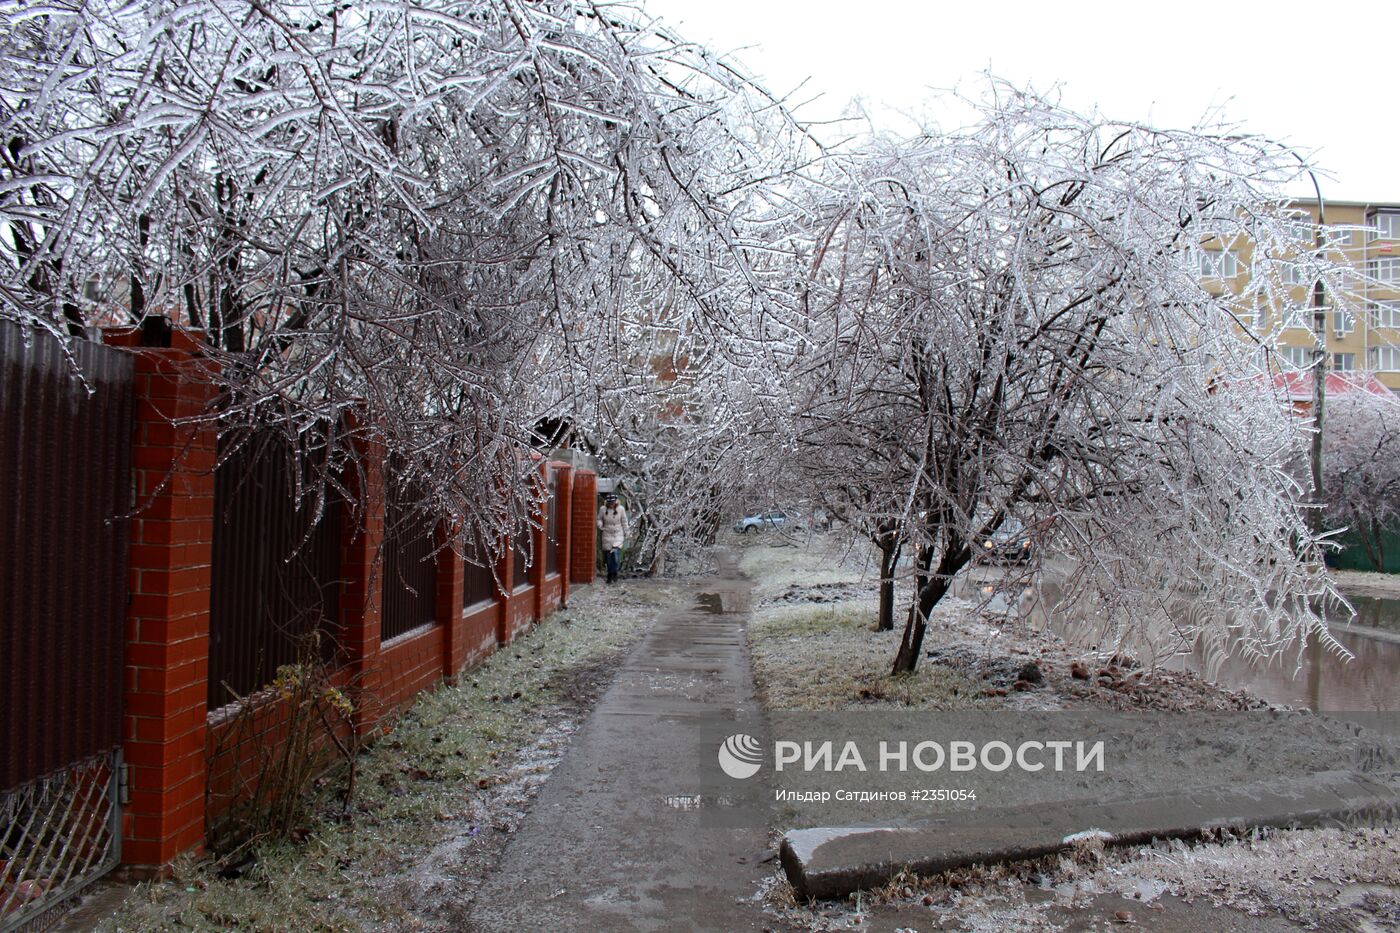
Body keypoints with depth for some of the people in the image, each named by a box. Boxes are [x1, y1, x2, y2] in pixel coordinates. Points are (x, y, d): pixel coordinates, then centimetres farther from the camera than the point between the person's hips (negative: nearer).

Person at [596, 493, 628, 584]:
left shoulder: (621, 509, -3)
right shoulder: (603, 509, -4)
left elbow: (624, 522, 6)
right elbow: (599, 519, 10)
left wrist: (625, 534, 10)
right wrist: (600, 526, -11)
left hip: (618, 535, -1)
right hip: (607, 535, 1)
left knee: (616, 552, -20)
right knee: (609, 556, 3)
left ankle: (614, 574, -9)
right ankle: (610, 576, 15)